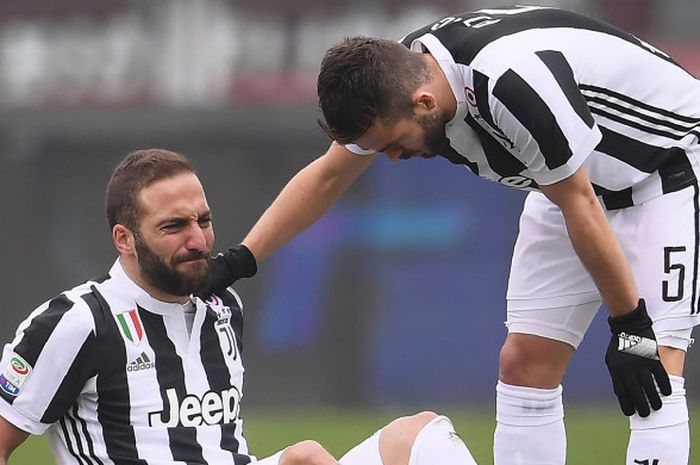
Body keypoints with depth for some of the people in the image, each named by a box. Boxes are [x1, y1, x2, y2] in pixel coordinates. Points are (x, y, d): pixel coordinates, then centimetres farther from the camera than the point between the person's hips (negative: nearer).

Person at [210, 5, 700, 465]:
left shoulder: (511, 87, -37)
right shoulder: (393, 77, -13)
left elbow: (581, 208, -27)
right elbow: (328, 176, 4)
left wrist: (631, 326, -19)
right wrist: (239, 260, -1)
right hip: (576, 178, 8)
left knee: (651, 376, -18)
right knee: (524, 366, 2)